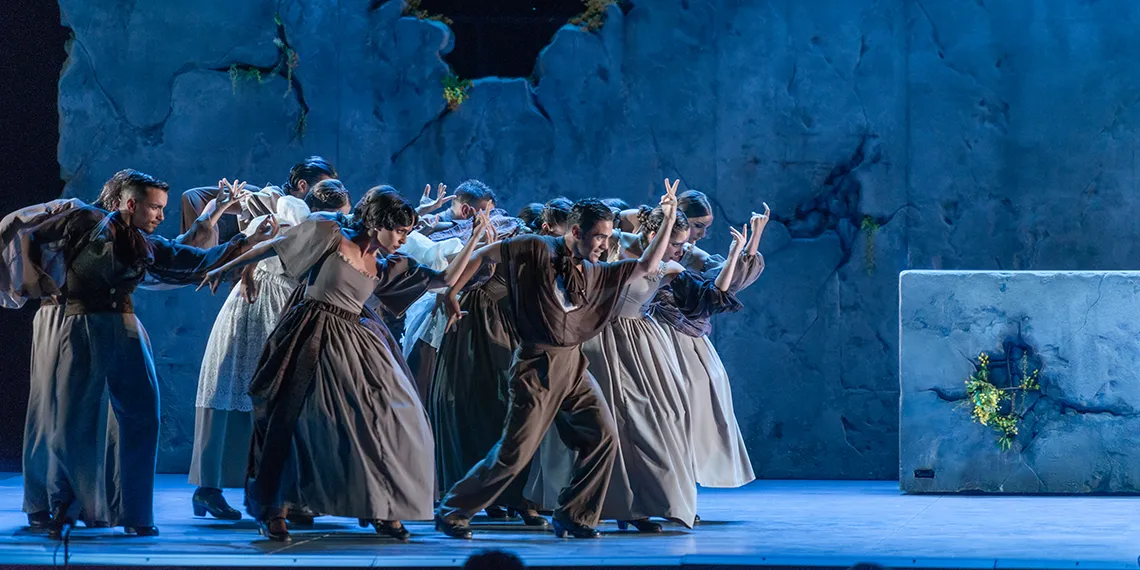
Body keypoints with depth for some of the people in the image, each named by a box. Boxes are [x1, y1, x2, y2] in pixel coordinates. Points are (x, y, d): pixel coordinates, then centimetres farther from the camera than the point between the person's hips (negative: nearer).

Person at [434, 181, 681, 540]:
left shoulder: (594, 273, 10)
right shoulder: (539, 250, -9)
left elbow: (647, 266, 12)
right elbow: (483, 255, -4)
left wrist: (669, 221, 4)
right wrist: (451, 294, -6)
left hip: (573, 366, 7)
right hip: (537, 366, -7)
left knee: (602, 437, -5)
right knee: (515, 452, -6)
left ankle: (573, 517, 7)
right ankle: (452, 511, 8)